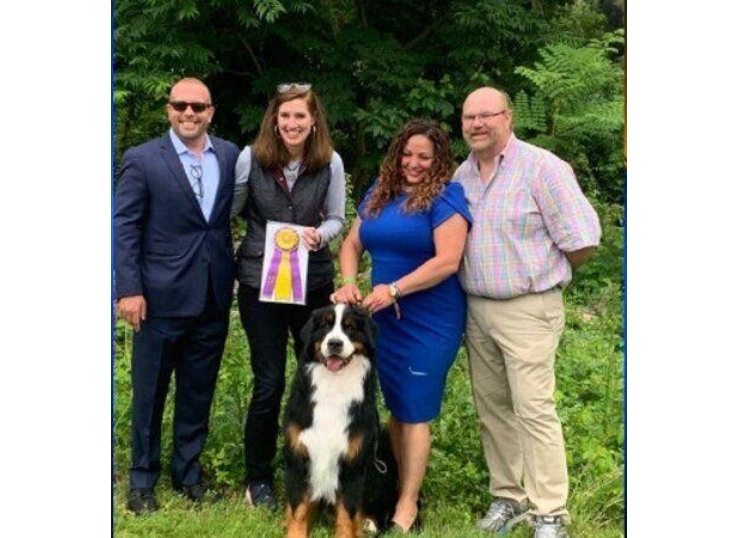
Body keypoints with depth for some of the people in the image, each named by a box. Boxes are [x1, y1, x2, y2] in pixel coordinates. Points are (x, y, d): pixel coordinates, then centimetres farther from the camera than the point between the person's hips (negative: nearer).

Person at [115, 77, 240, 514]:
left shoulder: (230, 156, 5)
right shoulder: (143, 160, -6)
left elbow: (235, 215, 8)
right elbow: (125, 228, -7)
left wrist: (233, 276, 1)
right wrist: (129, 290, -12)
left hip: (214, 298, 3)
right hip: (161, 297, -3)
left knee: (199, 392, 13)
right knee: (149, 392, 8)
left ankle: (188, 470, 29)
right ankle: (143, 478, 22)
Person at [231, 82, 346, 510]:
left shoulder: (330, 162, -3)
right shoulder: (251, 158, -5)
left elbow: (336, 219, 7)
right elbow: (230, 210, 7)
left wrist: (319, 234, -14)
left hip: (314, 282, 2)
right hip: (259, 282, -2)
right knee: (269, 383, 0)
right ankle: (259, 478, 17)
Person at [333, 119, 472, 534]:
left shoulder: (446, 196, -11)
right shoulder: (380, 193, 9)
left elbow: (448, 260, -20)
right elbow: (352, 244, 13)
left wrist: (394, 289, -24)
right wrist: (350, 283, -7)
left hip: (430, 323, -6)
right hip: (385, 318, 6)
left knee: (415, 411, -2)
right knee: (396, 407, 13)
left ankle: (408, 504, 5)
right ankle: (406, 484, 24)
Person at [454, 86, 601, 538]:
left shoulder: (542, 167, -11)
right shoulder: (462, 175, 9)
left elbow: (582, 240, -11)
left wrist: (544, 274, 1)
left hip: (526, 310, -7)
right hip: (476, 309, 7)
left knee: (534, 411, -9)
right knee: (492, 407, 11)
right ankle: (508, 496, 23)